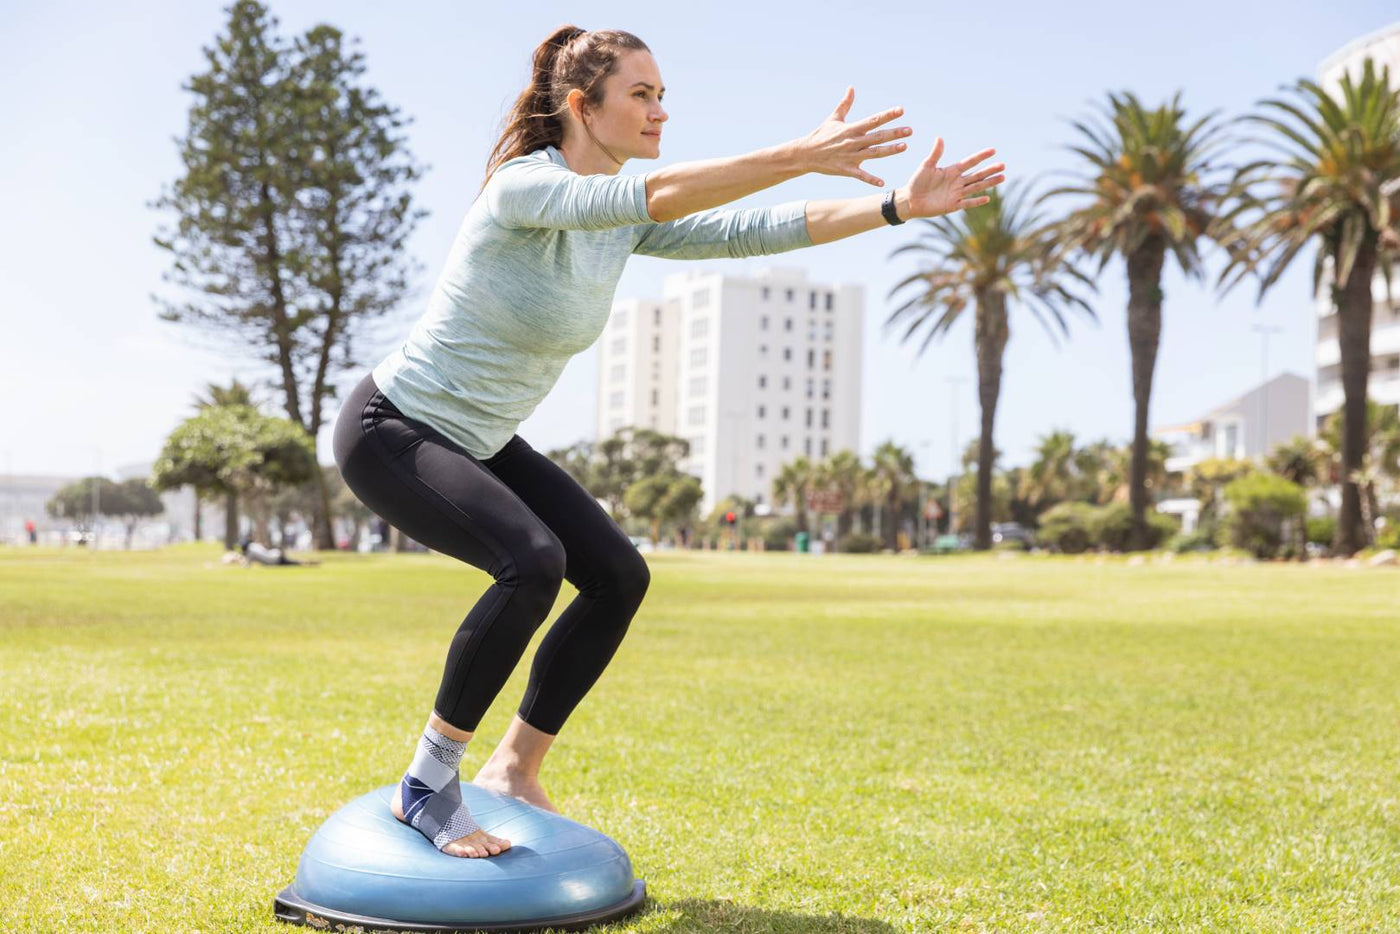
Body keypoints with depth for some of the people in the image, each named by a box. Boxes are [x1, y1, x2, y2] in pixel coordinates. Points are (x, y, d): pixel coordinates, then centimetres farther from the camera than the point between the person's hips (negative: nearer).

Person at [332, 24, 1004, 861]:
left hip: (480, 441, 9)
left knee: (619, 577, -1)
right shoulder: (525, 188, -24)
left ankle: (514, 770, 13)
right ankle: (427, 788, -14)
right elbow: (654, 195, -42)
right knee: (532, 561, -31)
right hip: (391, 429, -9)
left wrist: (903, 205, -13)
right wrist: (800, 155, -47)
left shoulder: (623, 223, 0)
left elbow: (748, 233, -7)